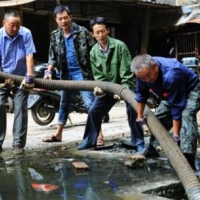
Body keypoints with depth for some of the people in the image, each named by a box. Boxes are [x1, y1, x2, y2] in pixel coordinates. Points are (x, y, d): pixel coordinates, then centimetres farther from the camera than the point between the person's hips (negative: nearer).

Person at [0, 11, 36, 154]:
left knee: (21, 109, -4)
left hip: (21, 77, -1)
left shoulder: (26, 34, -14)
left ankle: (18, 143, 2)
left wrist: (29, 76, -27)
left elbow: (29, 57, -17)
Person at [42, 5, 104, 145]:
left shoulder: (82, 32, -9)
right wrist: (49, 71, -7)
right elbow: (53, 57, 9)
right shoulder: (55, 36, 5)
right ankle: (58, 134, 25)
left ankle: (99, 134, -6)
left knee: (90, 103, -10)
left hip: (82, 72, -5)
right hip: (66, 74, 5)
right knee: (64, 104, 15)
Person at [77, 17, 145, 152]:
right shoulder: (94, 52, -5)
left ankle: (139, 143, -8)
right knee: (94, 111, 3)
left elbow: (127, 71, -22)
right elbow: (98, 74, 0)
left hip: (126, 85, -5)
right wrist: (99, 87, -19)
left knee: (132, 111, -20)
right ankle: (89, 141, 20)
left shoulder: (119, 46, -21)